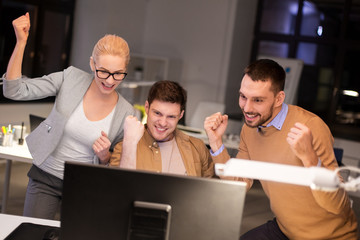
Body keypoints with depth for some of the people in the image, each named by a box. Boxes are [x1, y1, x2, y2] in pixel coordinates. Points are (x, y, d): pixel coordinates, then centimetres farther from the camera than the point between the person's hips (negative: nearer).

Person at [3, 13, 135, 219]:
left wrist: (104, 155, -20)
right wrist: (21, 41, -21)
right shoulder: (71, 79, -10)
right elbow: (14, 90, -13)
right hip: (45, 178, 0)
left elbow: (114, 164, 3)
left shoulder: (126, 114, -9)